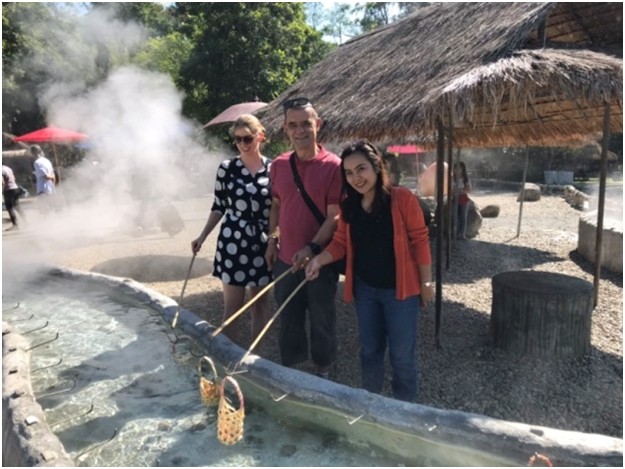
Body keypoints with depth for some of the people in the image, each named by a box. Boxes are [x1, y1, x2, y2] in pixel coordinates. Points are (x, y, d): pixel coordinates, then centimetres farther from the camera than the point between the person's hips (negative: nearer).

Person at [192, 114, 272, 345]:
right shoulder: (227, 168, -1)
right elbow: (219, 206, 6)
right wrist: (202, 236, 2)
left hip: (263, 243, 1)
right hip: (233, 242, -1)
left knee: (260, 302, 12)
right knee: (233, 306, 2)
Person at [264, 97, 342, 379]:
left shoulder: (333, 166, -12)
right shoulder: (278, 165, 3)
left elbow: (334, 216, -14)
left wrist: (312, 248, -22)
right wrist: (272, 239, 8)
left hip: (320, 259, -4)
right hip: (285, 258, 5)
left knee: (321, 318, 12)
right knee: (288, 318, 17)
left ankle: (323, 369, 32)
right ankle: (290, 367, 36)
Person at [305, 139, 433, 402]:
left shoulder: (401, 198, -16)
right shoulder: (349, 205, 0)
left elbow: (420, 241, -12)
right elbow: (341, 242, 3)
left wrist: (426, 282, -9)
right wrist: (319, 259, -15)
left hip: (399, 289, -5)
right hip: (364, 289, 5)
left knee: (401, 354, 9)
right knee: (369, 350, 20)